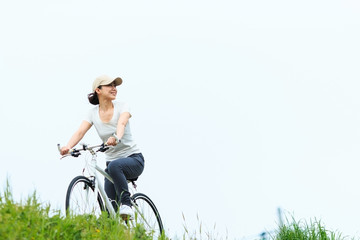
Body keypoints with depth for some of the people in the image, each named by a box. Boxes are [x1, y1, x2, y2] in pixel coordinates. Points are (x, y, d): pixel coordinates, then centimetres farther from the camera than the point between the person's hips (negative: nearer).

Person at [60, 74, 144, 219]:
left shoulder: (122, 107, -7)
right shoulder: (93, 113, 0)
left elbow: (121, 123, -28)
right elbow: (80, 131, -15)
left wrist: (116, 137, -52)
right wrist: (68, 147, -36)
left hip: (134, 159, -3)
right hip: (112, 161, 3)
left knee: (114, 166, -37)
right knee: (110, 207, -14)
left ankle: (126, 204, -27)